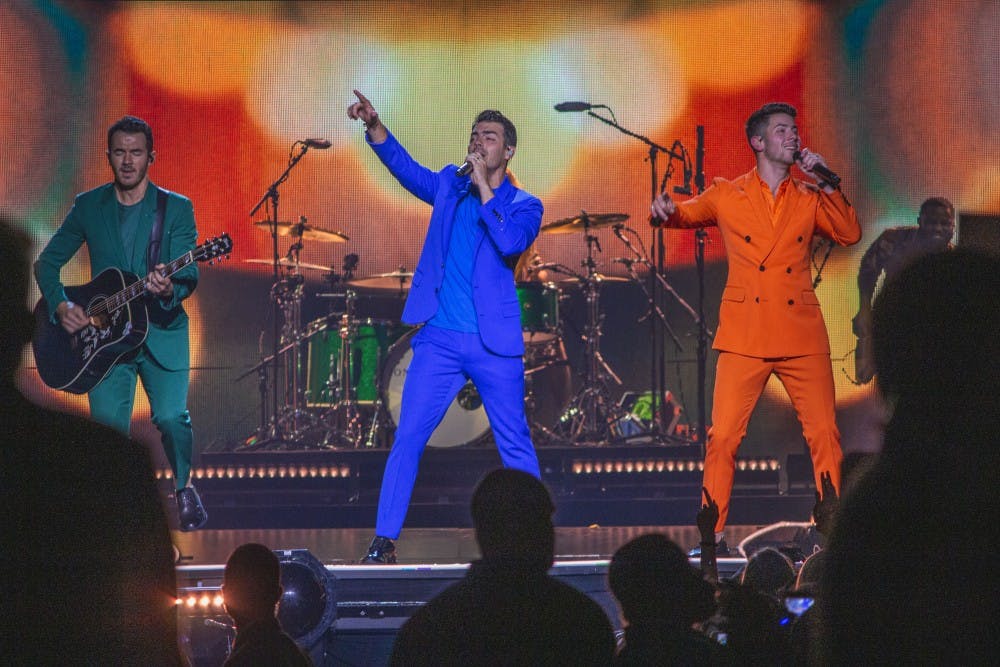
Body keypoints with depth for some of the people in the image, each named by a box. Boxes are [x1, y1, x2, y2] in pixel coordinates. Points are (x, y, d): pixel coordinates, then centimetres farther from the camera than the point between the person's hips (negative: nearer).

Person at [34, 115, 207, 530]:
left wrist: (169, 288, -30)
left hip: (161, 330, -1)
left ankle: (183, 488, 11)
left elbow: (189, 274, -7)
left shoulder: (177, 208, 1)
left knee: (171, 416, -18)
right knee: (107, 423, -13)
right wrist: (61, 306, -6)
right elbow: (46, 262, 11)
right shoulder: (88, 207, 7)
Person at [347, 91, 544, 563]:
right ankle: (384, 540, -2)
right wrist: (374, 124, -15)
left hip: (495, 343, -2)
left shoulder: (524, 205, 2)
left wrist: (484, 188, -15)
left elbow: (511, 243, -17)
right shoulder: (450, 186, 11)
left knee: (515, 444, 3)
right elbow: (403, 165, 0)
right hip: (440, 340, 2)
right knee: (408, 438, -4)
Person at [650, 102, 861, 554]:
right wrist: (665, 211, -11)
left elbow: (850, 234, 5)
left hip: (803, 337, 2)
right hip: (745, 337, -2)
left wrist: (826, 184, -3)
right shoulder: (727, 196, 9)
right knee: (723, 435, -7)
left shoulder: (808, 200, 13)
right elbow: (684, 214, 13)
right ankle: (712, 535, 0)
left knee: (824, 434, -2)